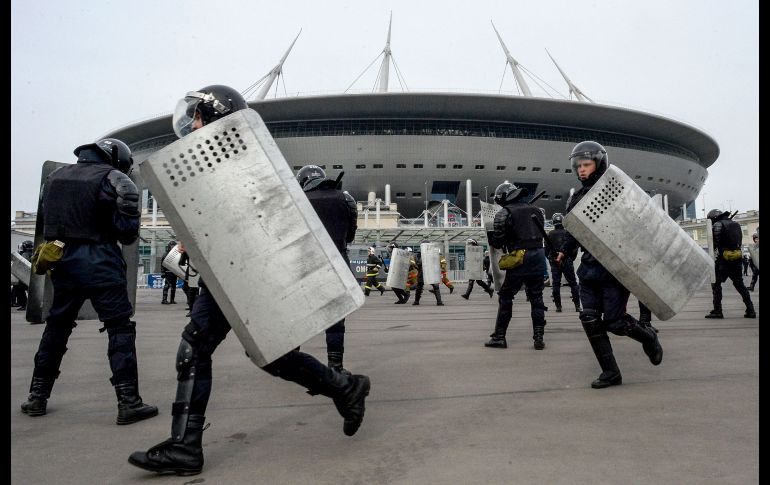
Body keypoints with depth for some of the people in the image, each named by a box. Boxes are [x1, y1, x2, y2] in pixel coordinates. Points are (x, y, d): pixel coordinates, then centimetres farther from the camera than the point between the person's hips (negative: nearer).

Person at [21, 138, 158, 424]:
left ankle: (37, 397, 27)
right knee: (120, 330, -3)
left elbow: (47, 221, 17)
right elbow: (128, 231, -10)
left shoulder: (55, 177, 14)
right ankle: (129, 402, -5)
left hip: (64, 262, 6)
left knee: (56, 328, 19)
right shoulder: (114, 178, -6)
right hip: (100, 263, -6)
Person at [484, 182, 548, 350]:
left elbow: (497, 242, -6)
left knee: (505, 297, 6)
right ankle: (539, 337, 11)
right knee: (537, 298, 12)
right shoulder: (535, 210, 13)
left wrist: (490, 234, 14)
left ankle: (499, 337, 8)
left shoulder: (504, 213, -5)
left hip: (519, 258, -5)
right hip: (539, 256, 5)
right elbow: (540, 234, 16)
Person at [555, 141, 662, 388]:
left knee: (614, 319, -7)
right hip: (590, 267, 6)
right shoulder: (576, 199, 11)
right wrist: (564, 250, 7)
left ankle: (648, 338, 26)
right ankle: (610, 372, 10)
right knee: (590, 320, -1)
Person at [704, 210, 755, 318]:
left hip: (724, 258, -7)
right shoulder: (736, 224, 18)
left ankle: (717, 311, -6)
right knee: (740, 284, 14)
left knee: (716, 284, -1)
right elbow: (739, 240, 21)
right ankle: (750, 310, 11)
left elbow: (715, 242, -12)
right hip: (737, 258, 7)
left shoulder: (718, 225, -7)